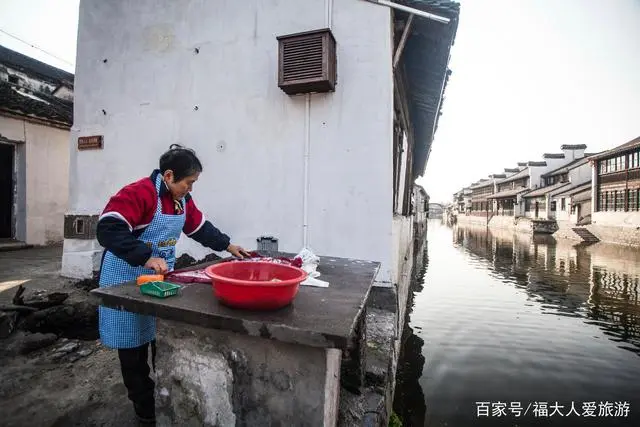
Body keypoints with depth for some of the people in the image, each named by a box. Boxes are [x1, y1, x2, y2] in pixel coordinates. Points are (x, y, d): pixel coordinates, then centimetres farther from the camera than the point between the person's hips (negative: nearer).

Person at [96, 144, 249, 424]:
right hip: (129, 279, -7)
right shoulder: (139, 193, -22)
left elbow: (200, 227, 15)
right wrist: (146, 258, -35)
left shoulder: (182, 200, 3)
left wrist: (228, 246, 13)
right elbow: (108, 230, -29)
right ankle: (145, 410, 25)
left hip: (161, 276, 7)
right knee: (133, 347, 7)